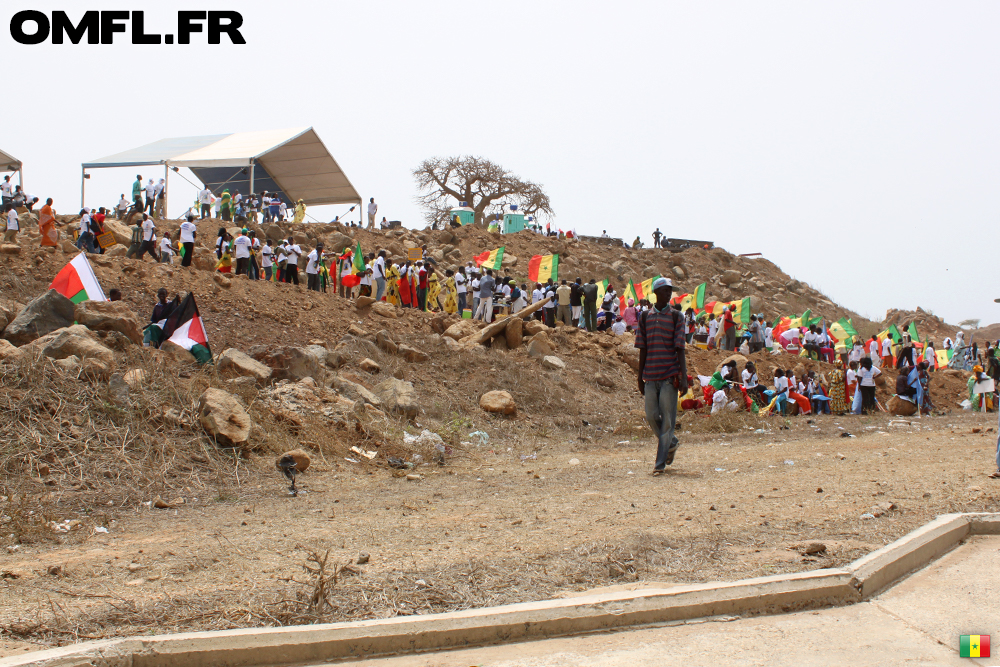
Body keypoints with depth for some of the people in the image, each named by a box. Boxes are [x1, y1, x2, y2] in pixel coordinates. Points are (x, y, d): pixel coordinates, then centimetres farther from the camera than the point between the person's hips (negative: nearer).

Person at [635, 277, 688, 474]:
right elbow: (642, 349, 11)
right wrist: (640, 377, 10)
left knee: (667, 418, -4)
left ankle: (660, 462, 1)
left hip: (670, 376, -3)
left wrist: (683, 378, -9)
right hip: (651, 376, 3)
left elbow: (680, 349, -3)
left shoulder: (676, 317, 1)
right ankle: (671, 443, 29)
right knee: (651, 416, 3)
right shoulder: (645, 317, 9)